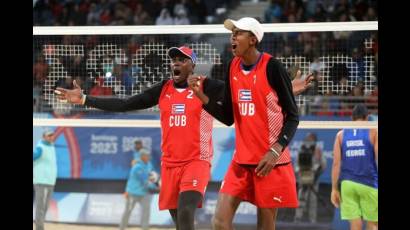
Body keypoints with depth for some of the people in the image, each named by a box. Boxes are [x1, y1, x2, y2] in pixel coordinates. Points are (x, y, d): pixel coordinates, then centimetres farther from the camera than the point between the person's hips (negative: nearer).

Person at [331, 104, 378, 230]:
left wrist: (334, 189, 7)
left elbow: (336, 164, 5)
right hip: (368, 183, -2)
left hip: (347, 184, 2)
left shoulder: (341, 134, 9)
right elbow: (378, 159, -4)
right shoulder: (373, 132, 2)